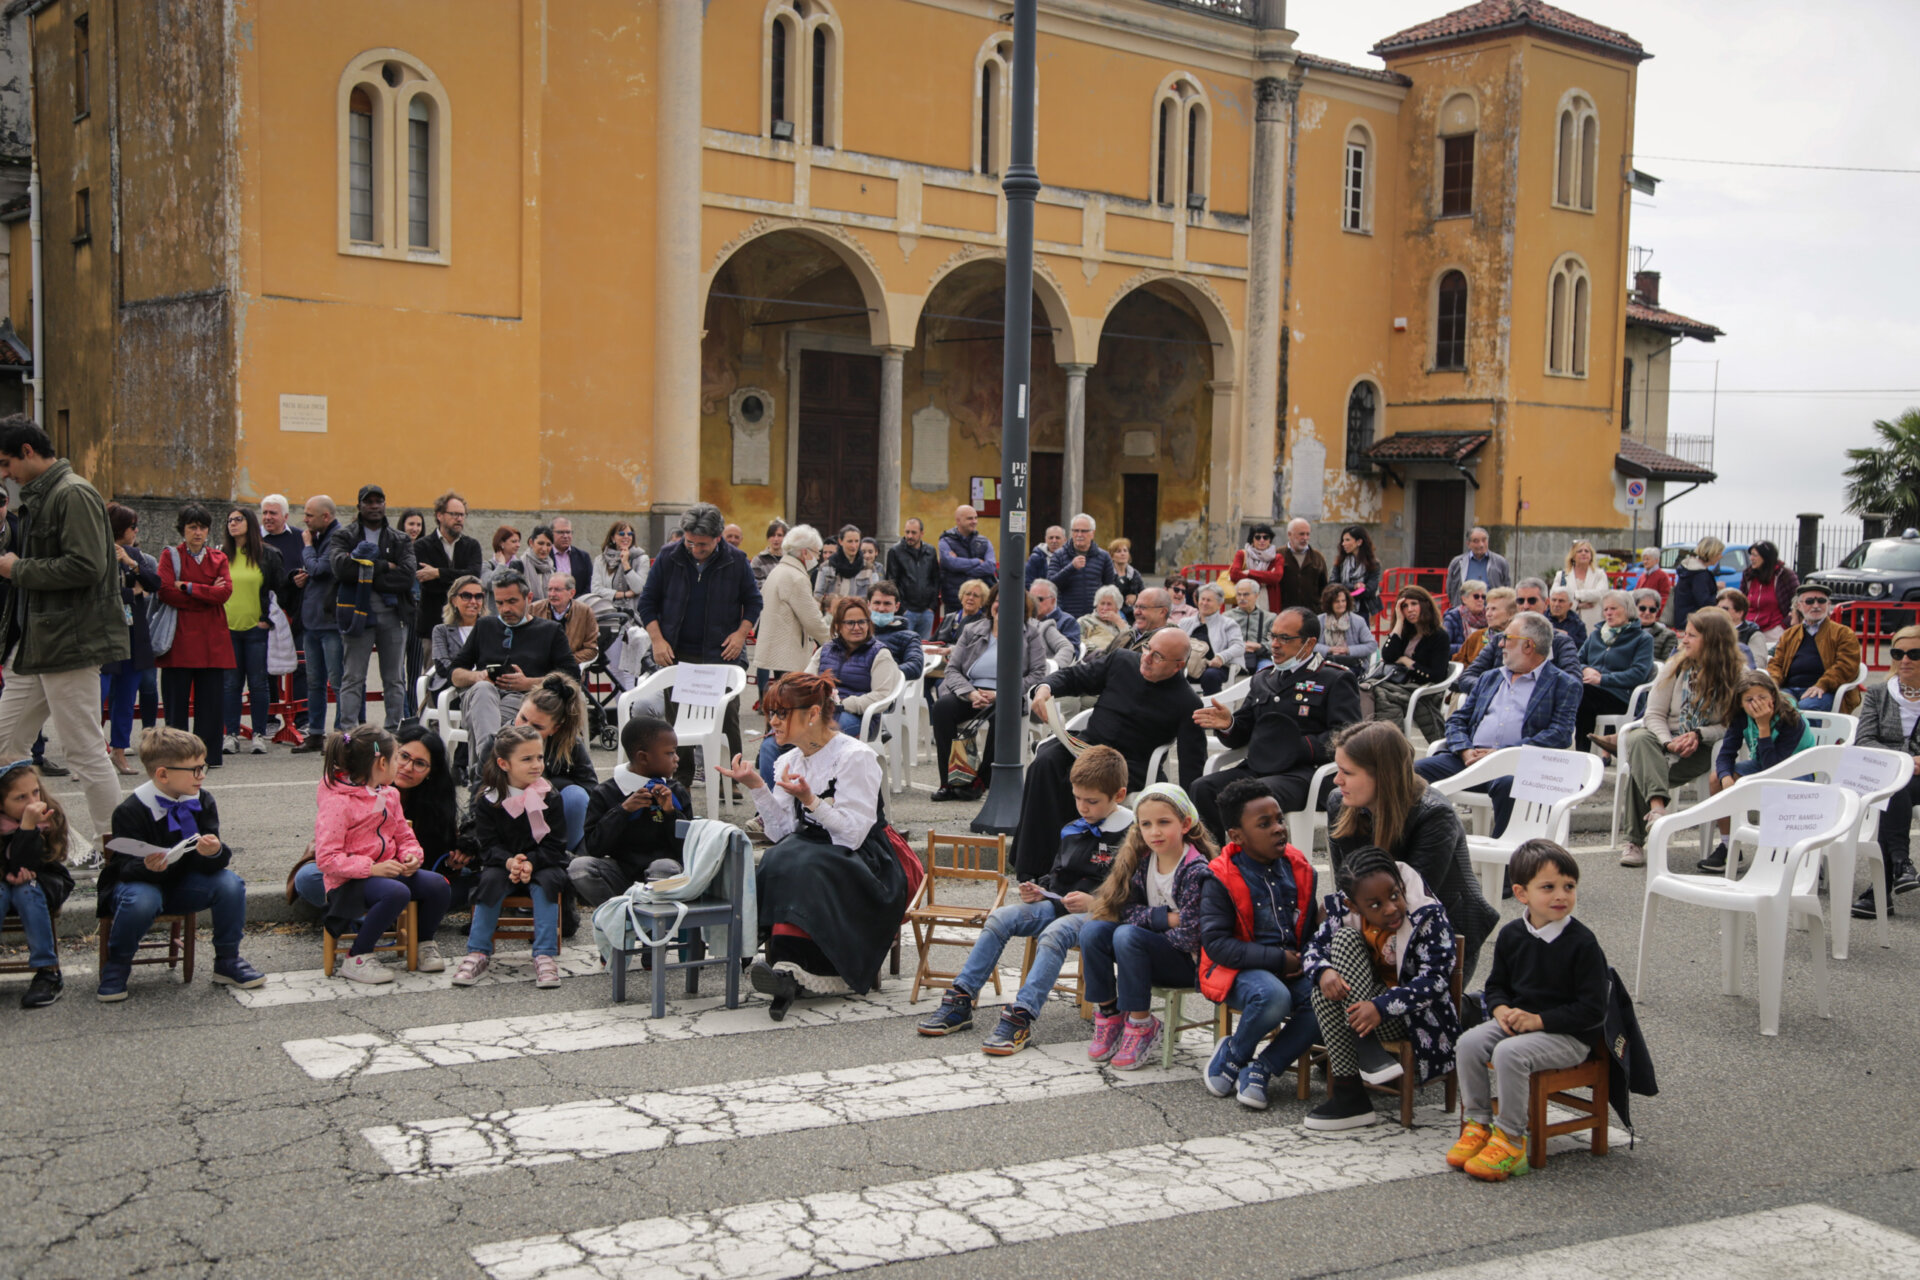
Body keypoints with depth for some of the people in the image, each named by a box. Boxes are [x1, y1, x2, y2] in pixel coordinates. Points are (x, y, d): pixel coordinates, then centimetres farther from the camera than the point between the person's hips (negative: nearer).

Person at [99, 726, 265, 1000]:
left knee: (230, 884, -22)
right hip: (138, 882, -4)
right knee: (141, 900, -38)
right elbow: (127, 867, -22)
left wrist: (214, 852, -36)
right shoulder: (130, 812, -19)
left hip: (183, 884, 4)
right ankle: (116, 967, -8)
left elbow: (218, 861, -11)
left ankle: (227, 962, -2)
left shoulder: (202, 801, -7)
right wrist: (148, 867, -44)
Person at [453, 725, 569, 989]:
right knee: (490, 879, -29)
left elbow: (554, 845, -9)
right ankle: (479, 954, -21)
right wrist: (509, 862, -28)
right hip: (503, 864, 1)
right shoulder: (488, 801, -3)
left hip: (544, 864, -1)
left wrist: (530, 862, -27)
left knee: (546, 882, -31)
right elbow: (488, 845, -8)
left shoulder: (550, 797, -5)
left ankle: (545, 955, -30)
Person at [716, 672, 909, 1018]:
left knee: (795, 864, -33)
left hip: (865, 870, -6)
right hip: (813, 857, 6)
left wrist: (810, 800, -28)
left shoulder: (856, 757, -9)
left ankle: (791, 968, -43)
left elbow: (853, 835, -17)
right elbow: (782, 833, 2)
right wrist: (757, 787, -7)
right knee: (779, 859, -28)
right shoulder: (788, 762, 11)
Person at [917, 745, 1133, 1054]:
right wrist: (1038, 890, 8)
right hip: (1057, 902, 8)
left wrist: (1095, 902, -24)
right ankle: (960, 1002, -12)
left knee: (1054, 933, -36)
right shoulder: (1072, 830, 15)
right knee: (999, 918, -11)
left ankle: (1020, 1018, -41)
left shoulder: (1131, 835, -9)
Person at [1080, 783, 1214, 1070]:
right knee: (1092, 930, -14)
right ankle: (1108, 1015, -3)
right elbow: (1127, 911, -5)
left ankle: (1141, 1025, -16)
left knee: (1127, 936, -29)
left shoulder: (1196, 871, -19)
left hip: (1190, 962, -7)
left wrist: (1150, 920, -11)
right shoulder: (1142, 861, 1)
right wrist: (1166, 918, -19)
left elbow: (1189, 937, -22)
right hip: (1155, 953, 7)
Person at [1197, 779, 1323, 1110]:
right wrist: (1278, 959, -18)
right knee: (1273, 996, -37)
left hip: (1293, 969, 5)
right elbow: (1215, 942, -14)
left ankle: (1261, 1067, -10)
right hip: (1238, 971, -5)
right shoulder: (1220, 879, -8)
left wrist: (1305, 959, -4)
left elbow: (1312, 924, 18)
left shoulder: (1299, 869, 8)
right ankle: (1233, 1054, -4)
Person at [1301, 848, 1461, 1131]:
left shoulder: (1428, 916, -17)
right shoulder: (1344, 911, -5)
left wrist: (1382, 1006, -35)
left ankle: (1368, 1047, -27)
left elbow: (1436, 979, -23)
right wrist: (1323, 971, -23)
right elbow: (1315, 946, 3)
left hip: (1415, 1017, -6)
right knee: (1323, 993, -26)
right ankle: (1348, 1092, -24)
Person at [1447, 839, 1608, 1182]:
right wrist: (1501, 1010, -7)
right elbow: (1497, 984, 17)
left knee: (1509, 1052, -31)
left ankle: (1510, 1140, -17)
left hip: (1568, 1035, -6)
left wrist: (1538, 1020, -19)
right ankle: (1477, 1124, -4)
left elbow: (1592, 1010, -14)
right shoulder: (1511, 935, 5)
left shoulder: (1582, 943, -13)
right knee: (1468, 1043, -18)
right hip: (1515, 1022, 6)